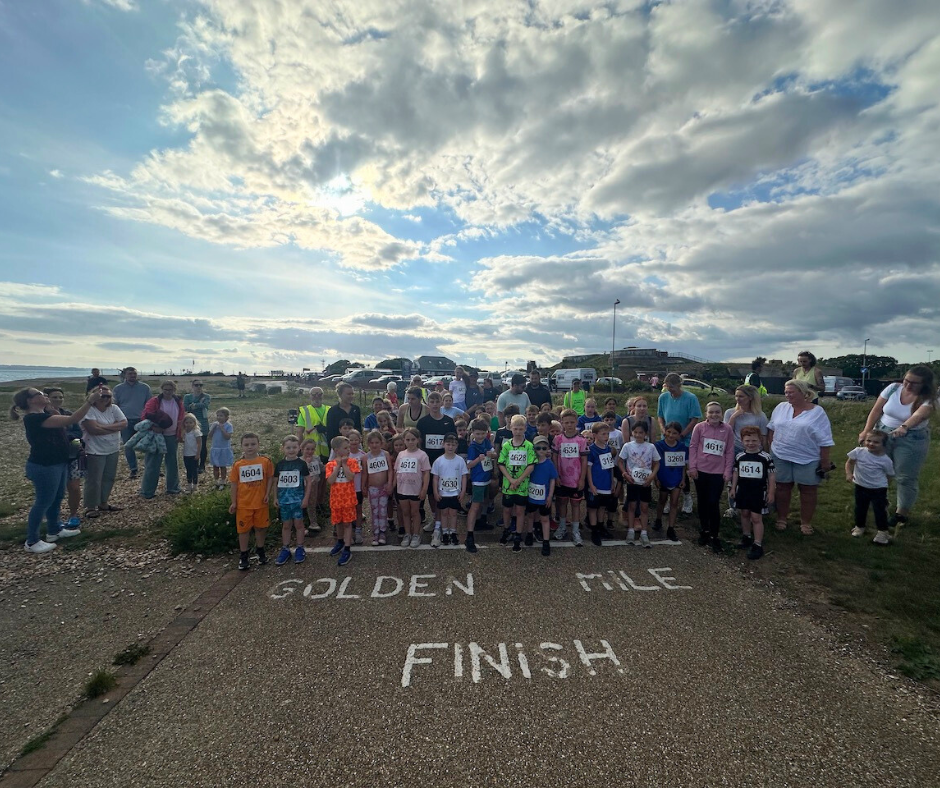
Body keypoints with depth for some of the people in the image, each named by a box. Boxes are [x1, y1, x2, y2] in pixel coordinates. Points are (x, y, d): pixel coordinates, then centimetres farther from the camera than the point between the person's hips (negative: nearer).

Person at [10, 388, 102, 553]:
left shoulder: (44, 414, 6)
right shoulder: (34, 418, -25)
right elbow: (71, 420, -33)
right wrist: (90, 402, -33)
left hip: (58, 463, 10)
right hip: (43, 467, -10)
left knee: (58, 497, 20)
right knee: (43, 502, 2)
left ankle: (54, 530, 37)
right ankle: (32, 542, 17)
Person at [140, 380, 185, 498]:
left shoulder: (178, 402, 5)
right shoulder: (154, 401, -8)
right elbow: (145, 415, -13)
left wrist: (180, 434, 9)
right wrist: (153, 426, -26)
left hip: (172, 436, 4)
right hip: (158, 436, -4)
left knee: (173, 463, 12)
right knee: (153, 463, 0)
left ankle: (173, 488, 25)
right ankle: (147, 491, 10)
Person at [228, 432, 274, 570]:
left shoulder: (265, 461, -8)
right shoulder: (238, 464, -6)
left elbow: (270, 478, 0)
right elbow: (234, 484, 0)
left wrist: (267, 494, -8)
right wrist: (233, 502, 0)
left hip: (260, 502, 0)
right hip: (243, 503, 0)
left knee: (260, 528, 13)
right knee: (244, 529, 9)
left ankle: (260, 552, 33)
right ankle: (243, 556, 23)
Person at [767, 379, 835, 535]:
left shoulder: (817, 412, -7)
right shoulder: (781, 407, 3)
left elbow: (824, 440, -6)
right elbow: (771, 428, 12)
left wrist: (825, 461, -7)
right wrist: (772, 446, 6)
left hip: (808, 459, -2)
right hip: (781, 457, 3)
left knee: (808, 489, 8)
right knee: (782, 487, 10)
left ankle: (806, 522, 22)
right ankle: (781, 519, 23)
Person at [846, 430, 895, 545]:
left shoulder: (885, 460, -14)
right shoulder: (858, 451, -11)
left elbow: (889, 475, -2)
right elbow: (849, 463, -1)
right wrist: (849, 474, -16)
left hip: (878, 489, -2)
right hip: (861, 487, 3)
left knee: (880, 510, 2)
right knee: (860, 509, 17)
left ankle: (882, 532, 18)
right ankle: (859, 527, 36)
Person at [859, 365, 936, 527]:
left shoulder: (928, 399, -15)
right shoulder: (893, 388, -6)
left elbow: (918, 416, -36)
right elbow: (876, 410, -4)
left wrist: (904, 427, -56)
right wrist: (866, 431, -13)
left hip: (911, 441, -3)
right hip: (882, 434, 3)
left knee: (905, 478, 5)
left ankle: (902, 513, 21)